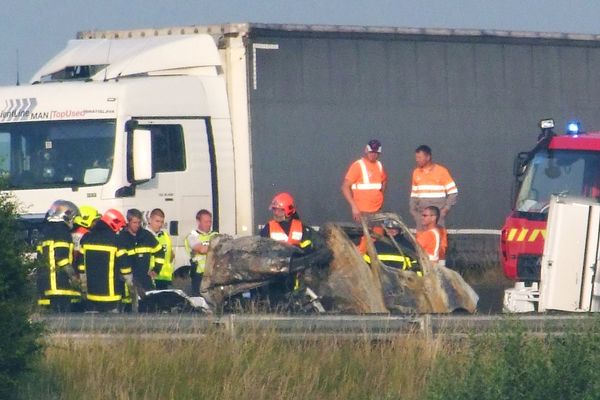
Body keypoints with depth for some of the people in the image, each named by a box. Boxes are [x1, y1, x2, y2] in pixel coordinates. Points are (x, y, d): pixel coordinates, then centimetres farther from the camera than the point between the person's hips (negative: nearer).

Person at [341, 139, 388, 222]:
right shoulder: (358, 165, -7)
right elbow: (345, 187, -12)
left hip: (377, 211, 6)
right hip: (362, 212, -6)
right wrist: (354, 207, -19)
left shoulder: (379, 165, 12)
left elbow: (384, 180, 34)